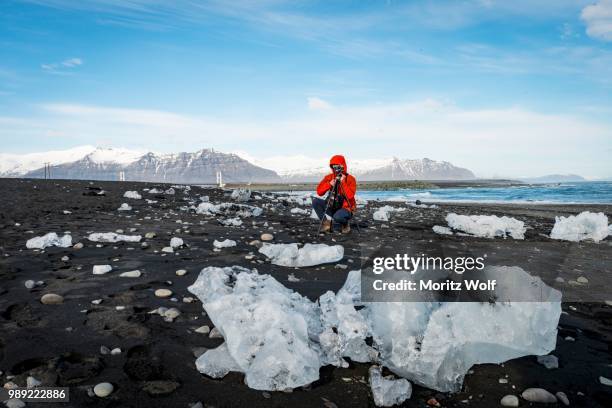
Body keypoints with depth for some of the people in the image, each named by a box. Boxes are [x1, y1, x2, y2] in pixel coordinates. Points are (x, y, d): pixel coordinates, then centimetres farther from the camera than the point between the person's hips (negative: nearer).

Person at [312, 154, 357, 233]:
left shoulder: (350, 179, -11)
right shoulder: (329, 177, 1)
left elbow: (350, 196, -25)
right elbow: (319, 192, -9)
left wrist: (342, 182, -25)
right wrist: (329, 184, -22)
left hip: (345, 208, -5)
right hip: (332, 206, 5)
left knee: (337, 217, -37)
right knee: (315, 201, -15)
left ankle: (345, 223, 0)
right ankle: (327, 222, -5)